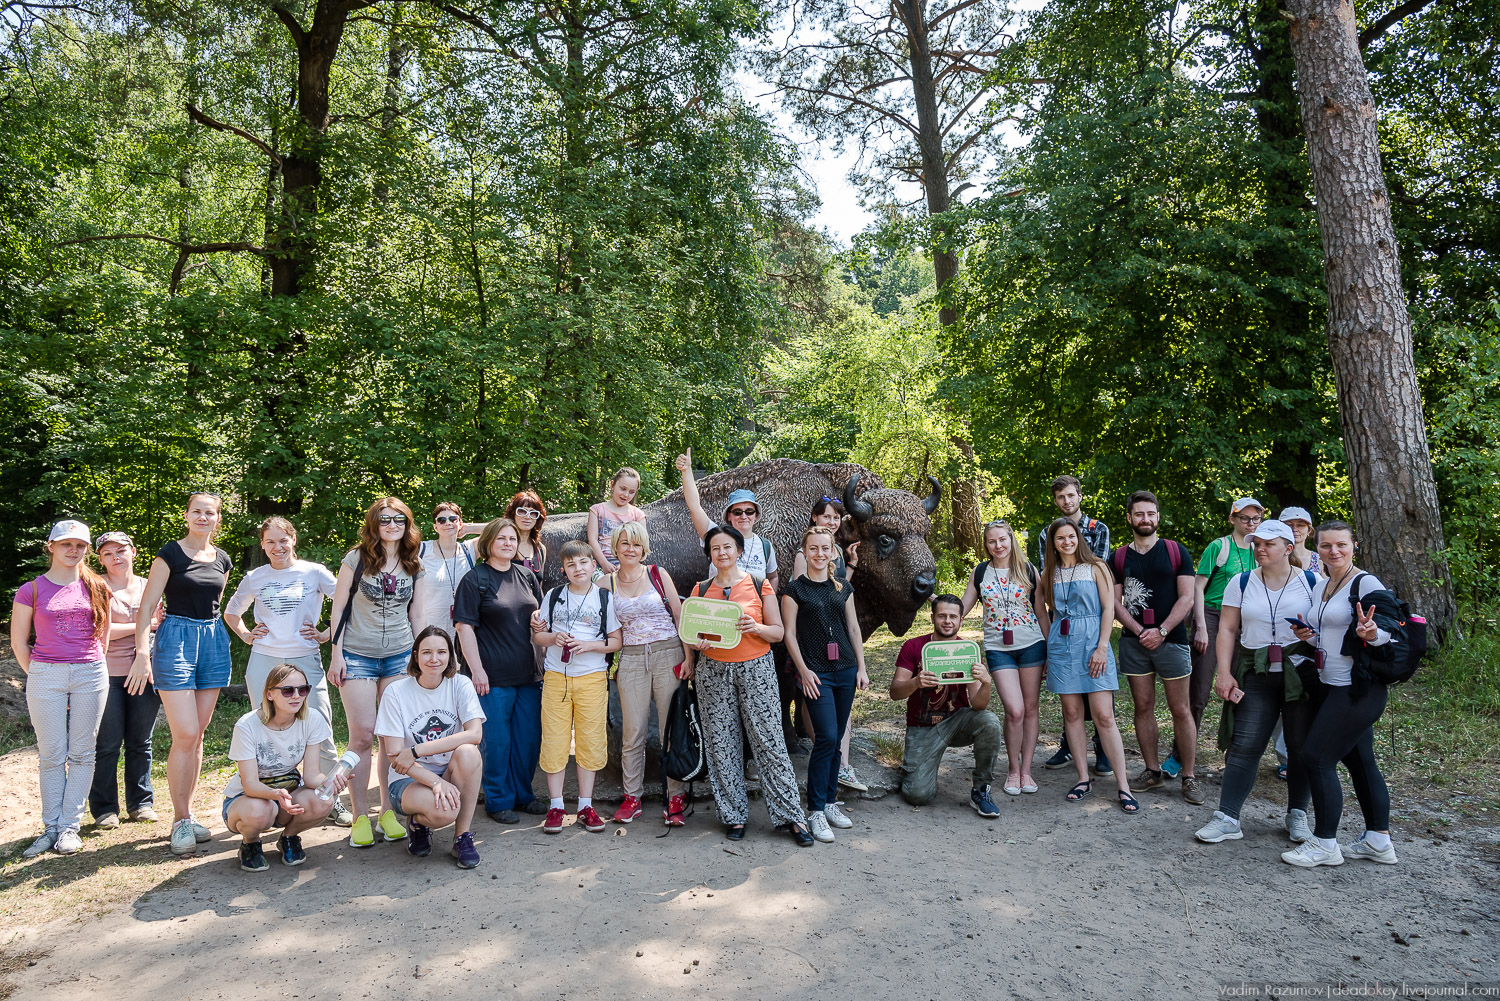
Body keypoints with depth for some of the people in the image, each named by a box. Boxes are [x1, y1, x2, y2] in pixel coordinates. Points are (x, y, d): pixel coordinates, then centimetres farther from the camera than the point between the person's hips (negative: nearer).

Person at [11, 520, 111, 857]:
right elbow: (18, 641, 6)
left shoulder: (97, 588, 6)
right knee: (51, 755, 4)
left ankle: (70, 826, 11)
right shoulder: (32, 590, 1)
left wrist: (91, 665, 10)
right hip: (45, 677, -1)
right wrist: (37, 675, 4)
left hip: (91, 675, 1)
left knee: (81, 753, 4)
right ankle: (51, 827, 13)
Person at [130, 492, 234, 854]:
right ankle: (181, 820, 1)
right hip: (176, 639, -5)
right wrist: (142, 653, -16)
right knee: (184, 735, -10)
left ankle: (186, 814, 18)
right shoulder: (170, 555, -4)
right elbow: (147, 606, -8)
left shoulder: (223, 560, 11)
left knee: (197, 735, 9)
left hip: (213, 641, 5)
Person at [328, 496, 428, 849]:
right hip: (358, 656, -3)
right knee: (362, 735, -5)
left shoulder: (415, 566, 8)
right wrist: (336, 653, -4)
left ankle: (388, 811, 16)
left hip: (400, 657, 3)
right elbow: (339, 607, 0)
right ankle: (360, 817, 5)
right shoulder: (357, 559, -1)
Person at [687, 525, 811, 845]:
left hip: (756, 668, -2)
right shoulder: (701, 590, 8)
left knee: (768, 739, -5)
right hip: (713, 671, 2)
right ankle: (734, 816, 16)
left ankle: (791, 816, 4)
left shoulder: (759, 585, 2)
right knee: (722, 744, 3)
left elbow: (778, 631, 2)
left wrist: (755, 627, -18)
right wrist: (698, 643, -9)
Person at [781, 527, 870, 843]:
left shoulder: (843, 587, 11)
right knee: (826, 737, -12)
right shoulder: (795, 589, -2)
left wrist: (861, 668, 9)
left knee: (836, 740, 8)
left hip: (845, 670, 5)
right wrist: (803, 670, -10)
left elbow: (854, 629, 14)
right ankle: (815, 811, -3)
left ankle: (830, 802, 20)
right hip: (816, 673, -5)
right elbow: (789, 633, -3)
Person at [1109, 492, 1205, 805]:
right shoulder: (1119, 557, 8)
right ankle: (1153, 771, 16)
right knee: (1143, 707, 6)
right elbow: (1116, 602, 5)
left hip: (1171, 640, -2)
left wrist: (1160, 631, -12)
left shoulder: (1176, 551, 2)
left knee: (1180, 709, 0)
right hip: (1134, 641, 2)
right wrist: (1140, 631, -9)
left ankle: (1189, 777, 8)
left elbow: (1186, 598, -3)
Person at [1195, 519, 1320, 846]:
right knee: (1244, 745, -4)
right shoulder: (1241, 583, 5)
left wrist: (1327, 673, -9)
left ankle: (1297, 815, 23)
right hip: (1256, 676, 1)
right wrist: (1224, 673, -3)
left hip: (1303, 674, 0)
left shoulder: (1312, 582, 2)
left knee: (1302, 747, 6)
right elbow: (1227, 629, 4)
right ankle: (1227, 818, -1)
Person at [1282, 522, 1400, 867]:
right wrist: (1309, 637, 2)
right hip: (1333, 687, 9)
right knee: (1359, 761, 14)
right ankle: (1378, 841, 25)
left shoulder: (1366, 584, -13)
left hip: (1358, 689, -9)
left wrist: (1369, 632, -38)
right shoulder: (1319, 587, 12)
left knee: (1316, 757, -8)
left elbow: (1390, 630, -17)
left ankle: (1324, 843, 2)